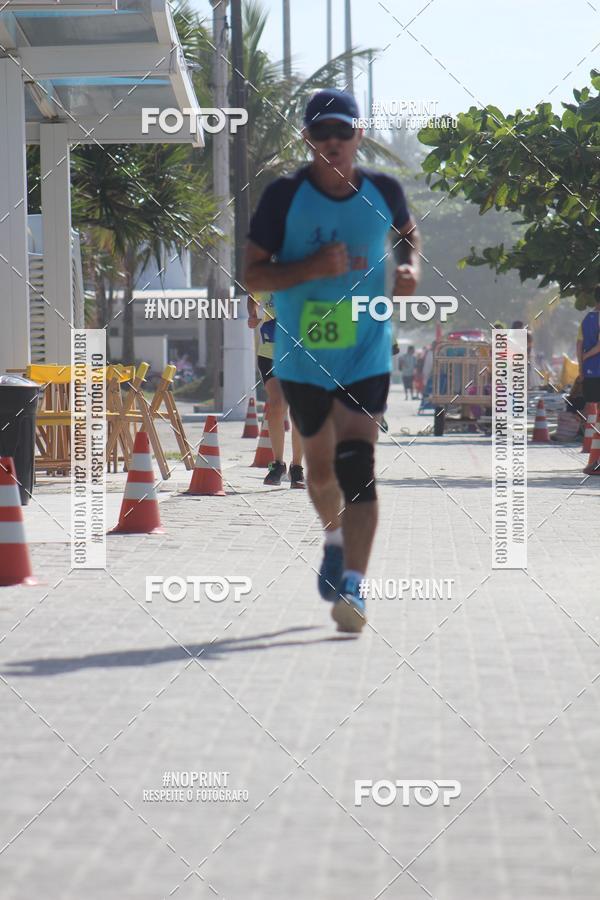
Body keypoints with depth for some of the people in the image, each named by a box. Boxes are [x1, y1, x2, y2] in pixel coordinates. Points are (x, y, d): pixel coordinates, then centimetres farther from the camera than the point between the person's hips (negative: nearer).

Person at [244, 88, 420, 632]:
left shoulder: (384, 191, 0)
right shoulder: (285, 195, -7)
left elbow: (407, 233, 22)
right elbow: (253, 275, -6)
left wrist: (411, 267, 0)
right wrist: (314, 266, -21)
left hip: (367, 352, 0)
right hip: (302, 356, 1)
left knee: (357, 463, -17)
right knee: (320, 468, 14)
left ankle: (353, 586, -22)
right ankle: (334, 536, 47)